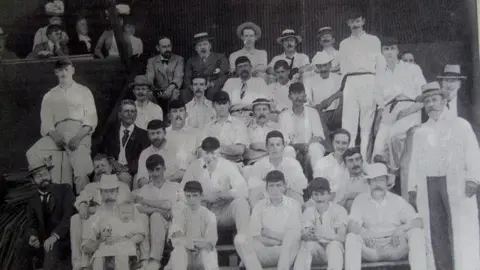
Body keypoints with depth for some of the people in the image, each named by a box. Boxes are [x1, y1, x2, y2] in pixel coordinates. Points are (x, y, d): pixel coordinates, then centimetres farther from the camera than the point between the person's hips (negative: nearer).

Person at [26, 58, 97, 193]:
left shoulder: (84, 91, 15)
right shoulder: (49, 96, 22)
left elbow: (91, 119, 4)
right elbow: (46, 121, 9)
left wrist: (78, 137, -15)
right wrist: (55, 135, -14)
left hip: (79, 131, -3)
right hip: (57, 133, 3)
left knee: (80, 164, -29)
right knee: (32, 154, -23)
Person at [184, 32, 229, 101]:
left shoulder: (220, 58, 12)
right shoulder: (191, 61, 20)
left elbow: (224, 76, 0)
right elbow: (187, 78, 10)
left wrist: (212, 84, -17)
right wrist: (191, 86, -14)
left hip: (214, 88, -1)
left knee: (212, 90, -36)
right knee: (184, 93, -31)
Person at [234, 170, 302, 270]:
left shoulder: (293, 205, 4)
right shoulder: (259, 206, 8)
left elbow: (295, 236, -7)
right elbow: (254, 236, -4)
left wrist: (269, 233, -6)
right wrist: (280, 240, -10)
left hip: (287, 254, -2)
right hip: (264, 253, 2)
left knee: (292, 238, -33)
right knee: (240, 240, -23)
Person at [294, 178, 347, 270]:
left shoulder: (339, 210, -6)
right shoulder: (309, 211, 6)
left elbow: (341, 237, -17)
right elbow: (303, 235, -7)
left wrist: (320, 236, -34)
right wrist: (307, 235, -34)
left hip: (335, 250, -2)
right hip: (316, 252, 3)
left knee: (334, 245, -35)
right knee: (306, 244, -28)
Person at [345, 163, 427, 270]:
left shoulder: (397, 200, 9)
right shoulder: (361, 200, 6)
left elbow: (418, 222, 1)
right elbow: (352, 225, -6)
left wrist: (401, 228, -20)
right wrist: (364, 233, -30)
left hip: (396, 248, 1)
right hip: (370, 249, -1)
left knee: (416, 233, -22)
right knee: (351, 238, -28)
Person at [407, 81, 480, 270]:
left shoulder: (460, 125, 10)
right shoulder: (420, 132, 19)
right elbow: (414, 161, 16)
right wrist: (412, 187, 7)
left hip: (456, 184, -3)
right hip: (428, 185, 3)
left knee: (463, 234, -7)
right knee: (435, 233, 0)